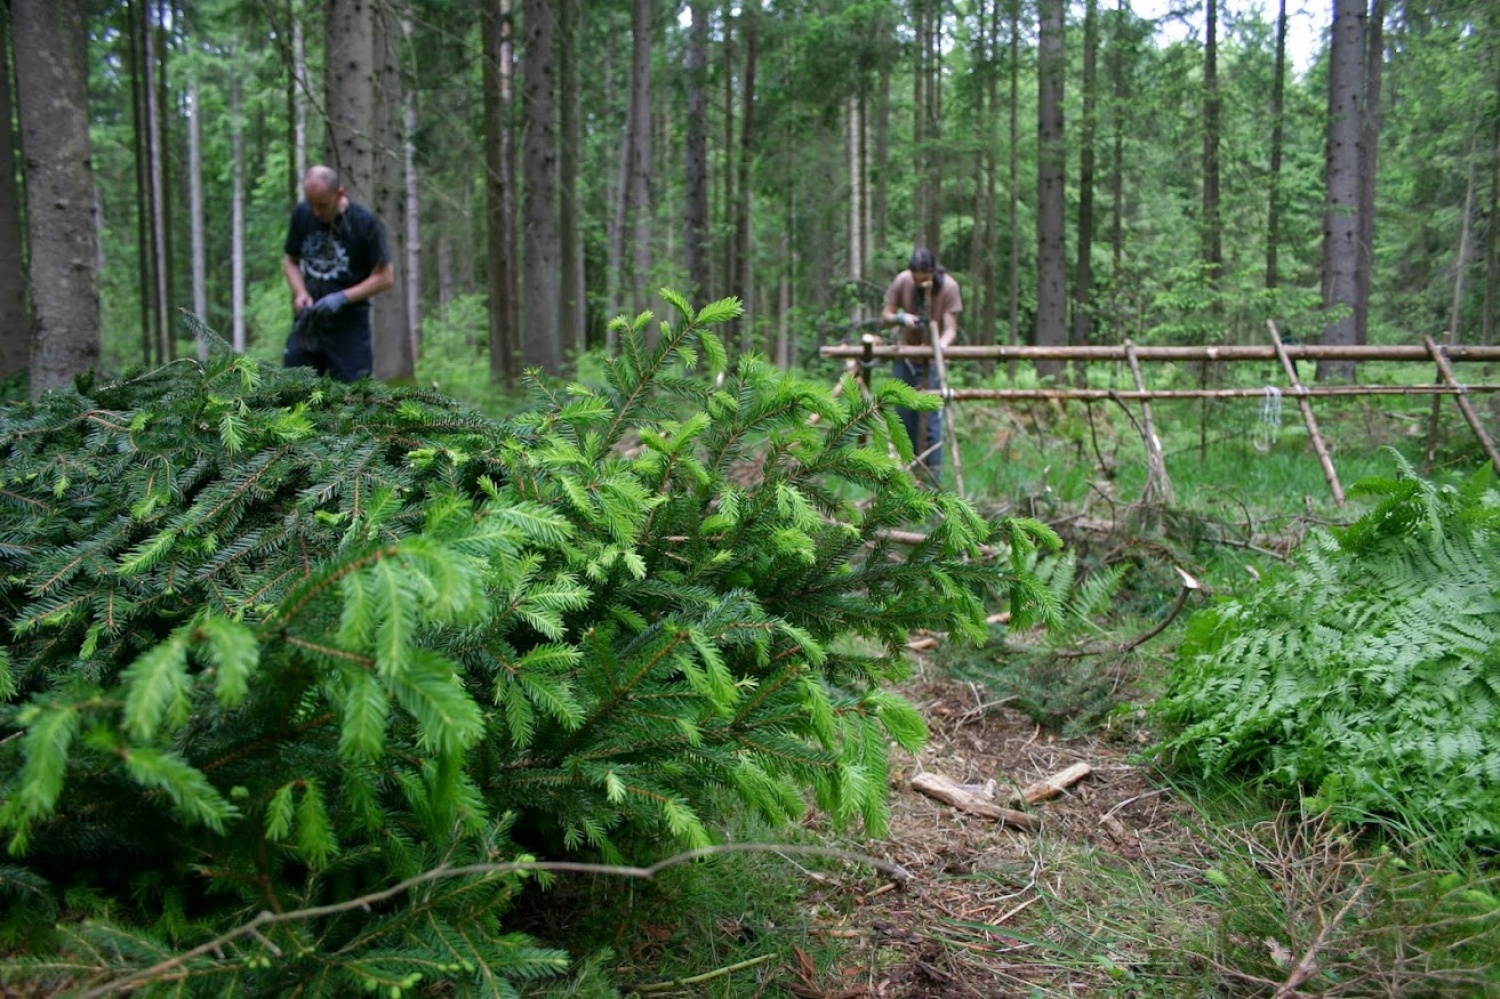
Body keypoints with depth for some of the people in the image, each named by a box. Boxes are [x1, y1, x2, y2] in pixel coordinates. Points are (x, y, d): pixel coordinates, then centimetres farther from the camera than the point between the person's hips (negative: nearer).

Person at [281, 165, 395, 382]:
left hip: (349, 324, -4)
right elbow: (290, 261, 13)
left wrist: (343, 297, -19)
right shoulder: (301, 214, 0)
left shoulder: (365, 221, -11)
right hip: (308, 322, 4)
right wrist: (300, 293, -7)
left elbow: (385, 276, -9)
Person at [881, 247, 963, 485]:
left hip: (932, 360, -3)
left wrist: (940, 345, -37)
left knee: (932, 419, -9)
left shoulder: (948, 287, -15)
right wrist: (901, 318, -23)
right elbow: (885, 316, 0)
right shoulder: (902, 281, -9)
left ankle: (934, 480, -3)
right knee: (903, 417, 5)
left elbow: (950, 329, -16)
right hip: (905, 356, 3)